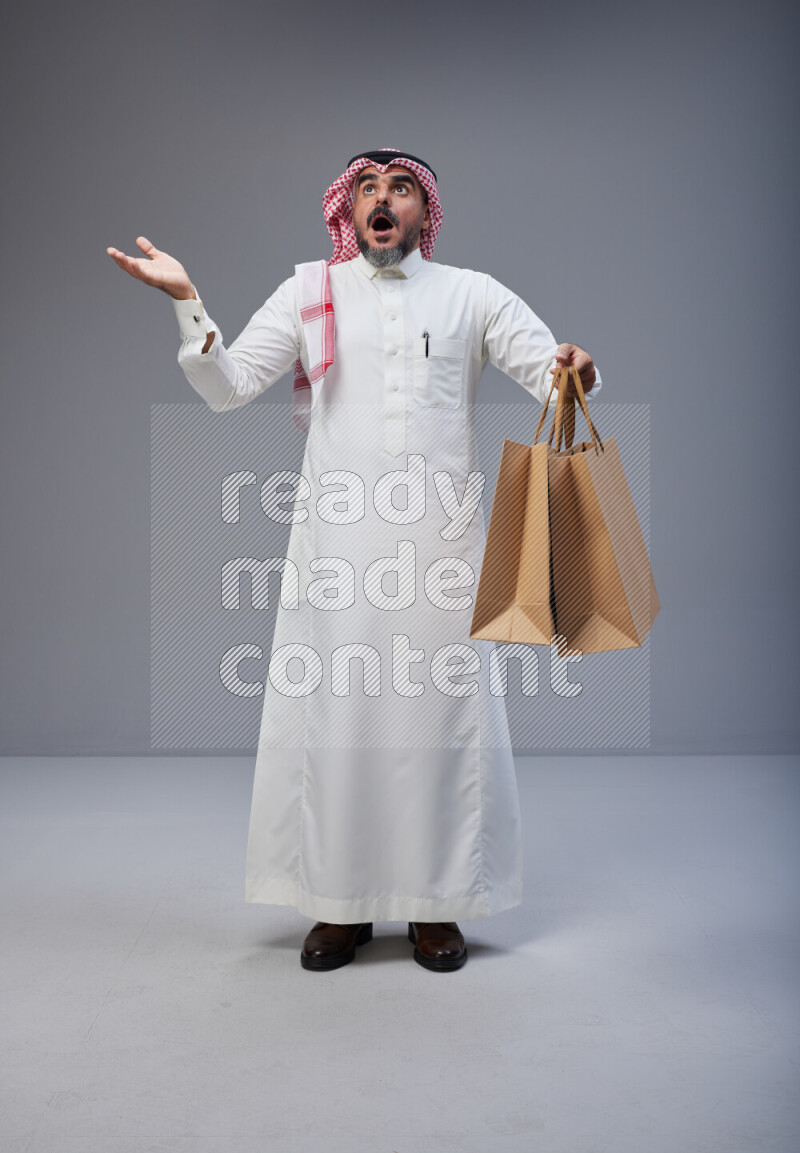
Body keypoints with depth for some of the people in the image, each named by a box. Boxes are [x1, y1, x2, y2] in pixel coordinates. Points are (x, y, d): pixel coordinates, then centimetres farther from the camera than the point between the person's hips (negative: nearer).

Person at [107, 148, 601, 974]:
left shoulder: (472, 295, 10)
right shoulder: (310, 293, 10)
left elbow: (554, 376, 5)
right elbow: (226, 387, 5)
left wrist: (575, 372, -18)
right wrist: (188, 303, -8)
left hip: (442, 538, 0)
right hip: (335, 537, 0)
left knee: (439, 708, 3)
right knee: (332, 707, 2)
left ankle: (436, 904, 17)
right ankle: (341, 903, 17)